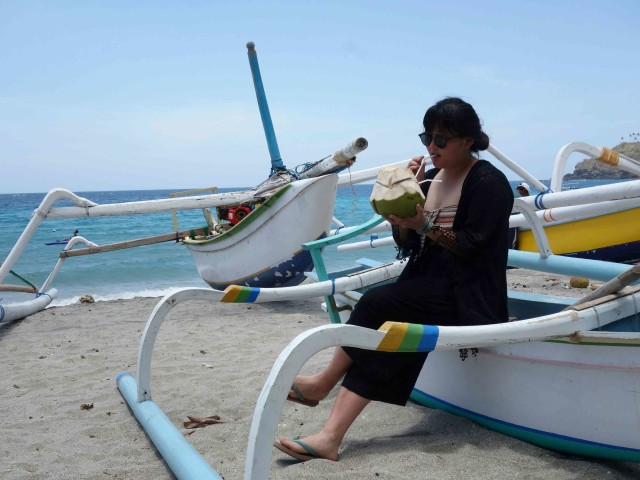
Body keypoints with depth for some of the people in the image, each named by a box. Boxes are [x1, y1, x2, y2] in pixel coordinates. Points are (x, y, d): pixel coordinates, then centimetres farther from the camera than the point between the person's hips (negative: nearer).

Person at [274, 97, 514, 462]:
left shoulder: (489, 183, -7)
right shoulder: (430, 178, 13)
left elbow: (474, 247, -15)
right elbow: (405, 244, 9)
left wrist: (424, 224, -22)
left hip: (467, 295, -6)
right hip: (428, 287, 6)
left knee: (378, 305, -24)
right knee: (383, 339, -21)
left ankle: (325, 383, -8)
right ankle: (331, 437, -21)